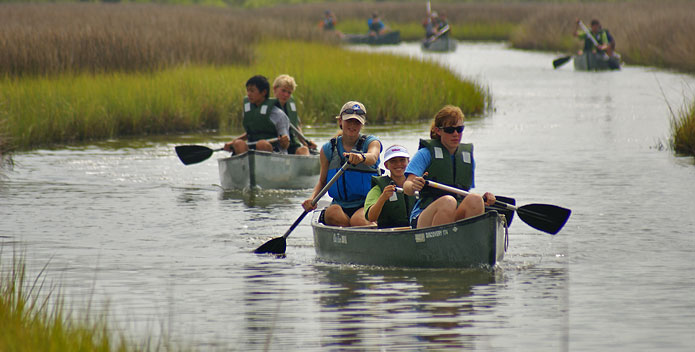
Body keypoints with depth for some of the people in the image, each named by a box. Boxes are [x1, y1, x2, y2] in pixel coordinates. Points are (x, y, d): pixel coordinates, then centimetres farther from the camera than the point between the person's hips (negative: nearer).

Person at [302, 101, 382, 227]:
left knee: (358, 221, -37)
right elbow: (322, 181, 14)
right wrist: (312, 198, -8)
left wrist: (361, 157, -50)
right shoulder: (328, 149, 7)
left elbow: (373, 157, -25)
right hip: (340, 206, 3)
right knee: (333, 213, -33)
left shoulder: (371, 142, 0)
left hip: (368, 205, -3)